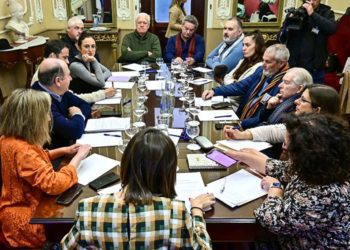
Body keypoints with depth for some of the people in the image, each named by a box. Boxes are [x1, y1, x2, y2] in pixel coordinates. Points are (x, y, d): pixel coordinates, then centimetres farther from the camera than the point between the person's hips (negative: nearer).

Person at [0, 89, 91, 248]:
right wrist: (78, 157, -20)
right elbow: (55, 184, -34)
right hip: (24, 223, -9)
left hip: (21, 209, 9)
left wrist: (63, 151, 7)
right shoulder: (21, 149, -31)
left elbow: (35, 159, 20)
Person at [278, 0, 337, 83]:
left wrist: (312, 14, -18)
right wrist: (288, 24, -17)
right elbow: (280, 39, 1)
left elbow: (332, 28, -19)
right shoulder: (295, 13, 4)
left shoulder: (326, 13, 2)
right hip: (293, 68, 1)